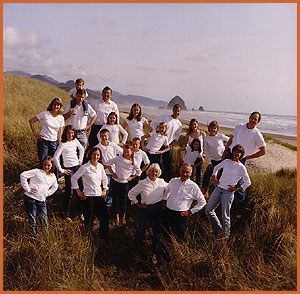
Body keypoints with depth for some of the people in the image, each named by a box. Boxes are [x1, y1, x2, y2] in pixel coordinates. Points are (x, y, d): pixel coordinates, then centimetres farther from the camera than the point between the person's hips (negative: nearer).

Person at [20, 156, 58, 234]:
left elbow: (55, 187, 30)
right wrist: (27, 188, -9)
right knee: (32, 219, 1)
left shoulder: (53, 177, 12)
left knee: (44, 220, 4)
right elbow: (23, 175, -9)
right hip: (30, 198, -4)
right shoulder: (37, 171, -4)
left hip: (42, 201, 4)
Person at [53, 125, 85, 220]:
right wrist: (61, 170, -11)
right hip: (68, 169, -5)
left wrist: (80, 160, 17)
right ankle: (66, 212, 11)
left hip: (77, 166, 6)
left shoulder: (75, 141, 6)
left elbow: (81, 149, 26)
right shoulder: (63, 144, -10)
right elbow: (55, 157, -13)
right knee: (69, 192, -5)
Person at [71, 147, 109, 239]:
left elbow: (104, 179, 23)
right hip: (88, 196, -5)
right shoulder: (85, 167, -9)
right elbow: (74, 178, -3)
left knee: (105, 217, 4)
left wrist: (104, 190, 14)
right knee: (89, 219, 1)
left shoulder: (100, 166, 7)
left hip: (99, 195, 5)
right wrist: (78, 191, -3)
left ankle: (103, 237, 23)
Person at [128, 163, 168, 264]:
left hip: (158, 209, 2)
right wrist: (137, 204, -2)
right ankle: (136, 249, 22)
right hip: (145, 209, -2)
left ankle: (154, 253, 25)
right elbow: (131, 193, 1)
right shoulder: (142, 183, -8)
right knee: (141, 230, -7)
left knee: (157, 231, 7)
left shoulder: (161, 182, -2)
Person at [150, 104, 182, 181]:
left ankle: (166, 180, 15)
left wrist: (173, 141, 7)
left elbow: (177, 135, 22)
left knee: (167, 164, 5)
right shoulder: (164, 117, -3)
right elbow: (153, 123, -1)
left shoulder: (179, 124, 9)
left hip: (168, 146, 3)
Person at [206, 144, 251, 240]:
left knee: (225, 216, -1)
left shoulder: (241, 167, -4)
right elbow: (216, 168, 24)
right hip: (218, 188, 5)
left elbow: (247, 182, 1)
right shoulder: (226, 161, 8)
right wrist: (214, 178, 11)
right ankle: (218, 229, 24)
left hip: (228, 192, -5)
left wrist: (237, 189, -5)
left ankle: (226, 236, 17)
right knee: (208, 210, 5)